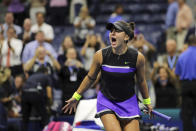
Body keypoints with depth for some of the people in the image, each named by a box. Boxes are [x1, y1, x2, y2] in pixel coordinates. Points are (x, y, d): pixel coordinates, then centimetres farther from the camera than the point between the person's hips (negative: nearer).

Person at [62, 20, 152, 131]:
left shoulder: (138, 57, -11)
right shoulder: (100, 55, -11)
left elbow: (141, 81, 7)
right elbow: (90, 78, 6)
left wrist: (147, 102, 18)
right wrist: (76, 97, 13)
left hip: (129, 103, 1)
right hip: (106, 101, -1)